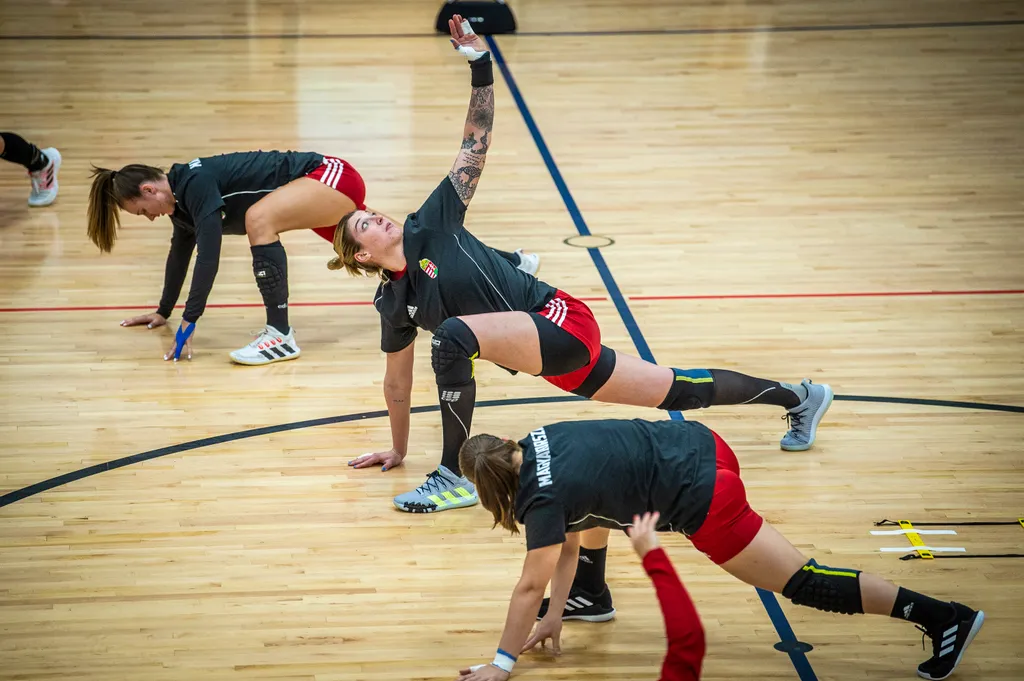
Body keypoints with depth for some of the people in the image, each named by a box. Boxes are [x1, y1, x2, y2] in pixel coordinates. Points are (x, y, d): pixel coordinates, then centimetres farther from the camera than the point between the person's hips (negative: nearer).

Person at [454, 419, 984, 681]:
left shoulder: (545, 497, -17)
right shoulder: (534, 445, 7)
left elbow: (530, 586, -12)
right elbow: (568, 544, 17)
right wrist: (556, 614, 18)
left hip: (702, 494, -10)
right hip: (694, 445, 10)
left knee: (800, 582, -2)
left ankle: (943, 617, -2)